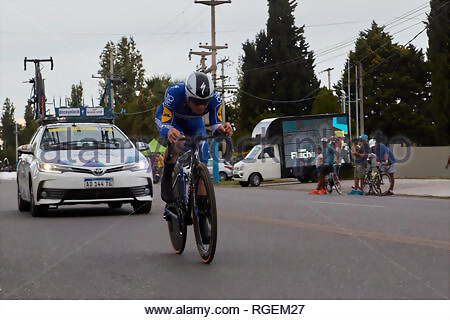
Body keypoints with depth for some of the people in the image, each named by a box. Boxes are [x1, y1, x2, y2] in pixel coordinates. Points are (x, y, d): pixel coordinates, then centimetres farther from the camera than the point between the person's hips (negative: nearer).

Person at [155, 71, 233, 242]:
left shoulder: (214, 98, -34)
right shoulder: (174, 93, -42)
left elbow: (216, 126, -30)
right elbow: (163, 123, -42)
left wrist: (223, 129, -55)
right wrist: (169, 132, -65)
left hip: (194, 124, 3)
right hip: (171, 120, -3)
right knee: (177, 144, -37)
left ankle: (203, 218, 0)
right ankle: (166, 178, -7)